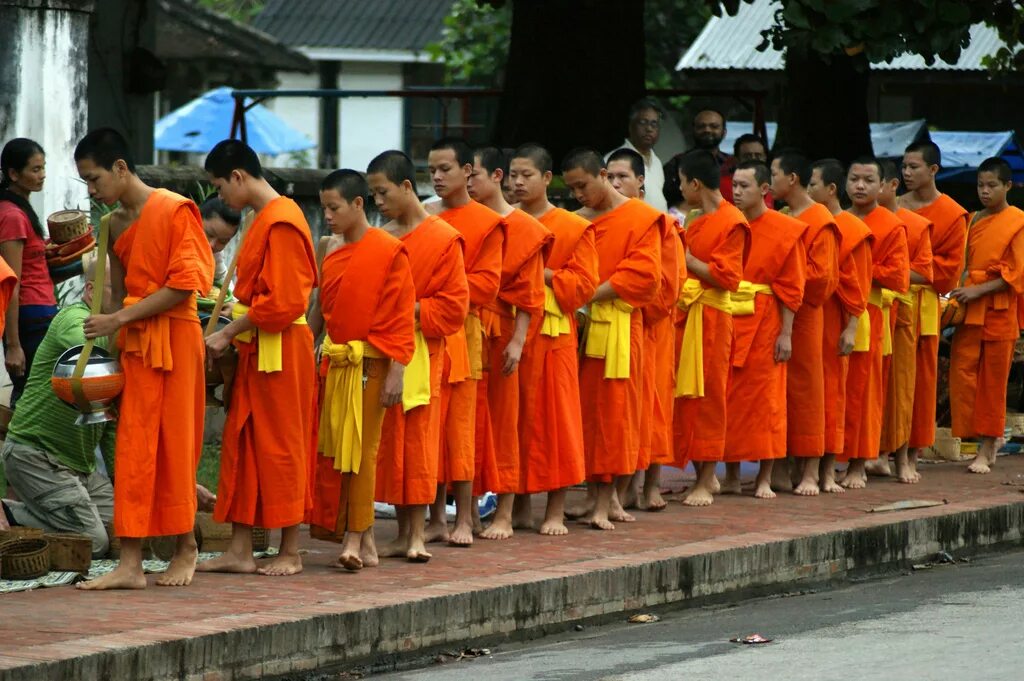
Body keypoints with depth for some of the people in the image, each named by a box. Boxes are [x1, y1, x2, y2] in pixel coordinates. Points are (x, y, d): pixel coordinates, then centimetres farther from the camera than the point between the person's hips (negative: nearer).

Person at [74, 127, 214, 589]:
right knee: (133, 449, 1)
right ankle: (130, 565, -2)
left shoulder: (175, 211, -9)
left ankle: (186, 549, 15)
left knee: (174, 445, 0)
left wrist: (119, 320, -15)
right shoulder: (114, 225, 13)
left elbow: (185, 283, -14)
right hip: (133, 342, 6)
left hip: (173, 337, -6)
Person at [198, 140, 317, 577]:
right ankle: (240, 551, 10)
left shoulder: (281, 223, -16)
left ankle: (290, 553, 5)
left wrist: (228, 333, -15)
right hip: (255, 351, 10)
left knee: (281, 448, -2)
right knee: (242, 447, 8)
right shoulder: (263, 220, 15)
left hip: (280, 351, -10)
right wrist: (231, 334, 9)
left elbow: (283, 303, -21)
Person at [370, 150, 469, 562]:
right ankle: (403, 534, 10)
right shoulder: (379, 238, 12)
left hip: (420, 354, -6)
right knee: (388, 442, 5)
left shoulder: (444, 239, -5)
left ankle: (417, 534, 0)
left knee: (417, 441, -4)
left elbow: (453, 306, -8)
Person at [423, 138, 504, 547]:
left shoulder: (487, 223, 0)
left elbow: (485, 283, -5)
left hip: (460, 332, -4)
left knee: (459, 426, -3)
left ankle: (464, 520, 3)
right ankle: (436, 518, 8)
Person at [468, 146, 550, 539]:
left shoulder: (522, 229, -3)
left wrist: (517, 341, -13)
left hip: (499, 333, -4)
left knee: (502, 421, 1)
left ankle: (505, 514, 6)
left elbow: (529, 292, -6)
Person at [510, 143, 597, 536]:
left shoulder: (573, 228, 0)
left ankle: (555, 511, 4)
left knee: (553, 416, -1)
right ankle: (519, 504, 13)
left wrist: (541, 274, -14)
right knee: (514, 417, 4)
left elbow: (583, 282, -5)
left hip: (552, 333, -3)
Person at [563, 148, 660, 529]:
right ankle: (602, 501, 6)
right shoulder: (577, 222, 15)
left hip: (619, 328, -5)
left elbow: (642, 276, -10)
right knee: (587, 413, 2)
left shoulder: (641, 219, -2)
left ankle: (607, 503, -2)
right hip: (581, 325, 5)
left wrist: (591, 293, -15)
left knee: (615, 413, -4)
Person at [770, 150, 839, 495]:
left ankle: (809, 472, 1)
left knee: (805, 390, -3)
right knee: (780, 390, 6)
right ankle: (785, 469, 10)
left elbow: (820, 274, -15)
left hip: (804, 315, -7)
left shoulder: (821, 222, -9)